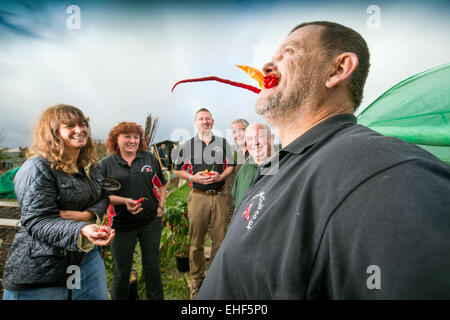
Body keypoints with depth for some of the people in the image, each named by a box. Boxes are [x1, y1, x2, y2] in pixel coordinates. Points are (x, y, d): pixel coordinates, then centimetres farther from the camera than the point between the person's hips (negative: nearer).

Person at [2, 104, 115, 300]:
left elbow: (103, 198, 9)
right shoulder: (38, 168, -17)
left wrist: (86, 215, -14)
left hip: (87, 256, 7)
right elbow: (37, 222, -23)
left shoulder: (88, 166, 6)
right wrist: (82, 231, -40)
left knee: (99, 296, 16)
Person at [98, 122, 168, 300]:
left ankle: (156, 298, 36)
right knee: (122, 271, 13)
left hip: (151, 222, 2)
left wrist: (160, 207, 2)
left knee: (152, 266, 15)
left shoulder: (149, 158, 4)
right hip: (121, 225, -1)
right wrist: (125, 201, -19)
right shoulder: (106, 164, -1)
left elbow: (162, 185, 13)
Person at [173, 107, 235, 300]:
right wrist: (193, 177, -7)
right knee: (196, 241, 5)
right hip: (198, 196, 0)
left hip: (219, 196, 1)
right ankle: (197, 280, 22)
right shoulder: (188, 145, 8)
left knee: (219, 239, 6)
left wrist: (220, 176, -8)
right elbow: (178, 170, 11)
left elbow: (230, 166, 13)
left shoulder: (223, 143, 10)